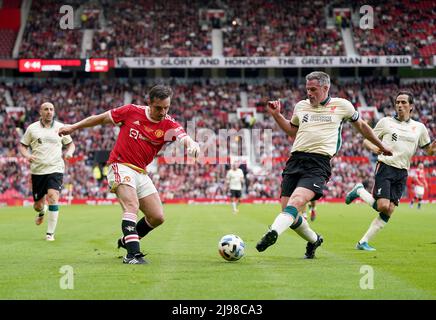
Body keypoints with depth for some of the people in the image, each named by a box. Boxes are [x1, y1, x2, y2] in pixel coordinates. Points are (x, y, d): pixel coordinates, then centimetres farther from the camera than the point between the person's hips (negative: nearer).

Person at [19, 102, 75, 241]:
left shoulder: (60, 127, 5)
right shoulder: (32, 128, 4)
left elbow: (70, 144, 15)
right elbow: (22, 146, 11)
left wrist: (69, 152, -7)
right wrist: (27, 155, -10)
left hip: (55, 169, -1)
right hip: (37, 171, 1)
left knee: (53, 198, -20)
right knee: (38, 205, 6)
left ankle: (50, 233, -9)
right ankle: (41, 212, 46)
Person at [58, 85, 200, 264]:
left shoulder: (168, 125, -4)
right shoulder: (132, 112, -7)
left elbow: (183, 137, -23)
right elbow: (102, 118, 5)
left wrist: (191, 143, -48)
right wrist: (73, 127, 11)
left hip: (141, 173, 5)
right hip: (121, 167, -5)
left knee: (157, 217, 2)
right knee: (132, 206, -28)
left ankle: (127, 241, 26)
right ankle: (133, 254, -35)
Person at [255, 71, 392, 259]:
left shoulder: (342, 106, 10)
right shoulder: (300, 106, 18)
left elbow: (361, 126, 26)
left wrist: (381, 147, 35)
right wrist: (276, 115, 20)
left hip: (318, 163, -4)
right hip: (295, 159, 4)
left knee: (296, 201, -29)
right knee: (289, 214, -3)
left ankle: (273, 233, -50)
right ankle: (314, 240, 25)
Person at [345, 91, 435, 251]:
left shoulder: (419, 127, 12)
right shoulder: (386, 122, 4)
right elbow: (366, 140, 9)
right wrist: (373, 147, -14)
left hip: (402, 173, 4)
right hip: (385, 167, -4)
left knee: (389, 211, -6)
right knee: (383, 206, -19)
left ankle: (363, 242, 2)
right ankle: (360, 191, 9)